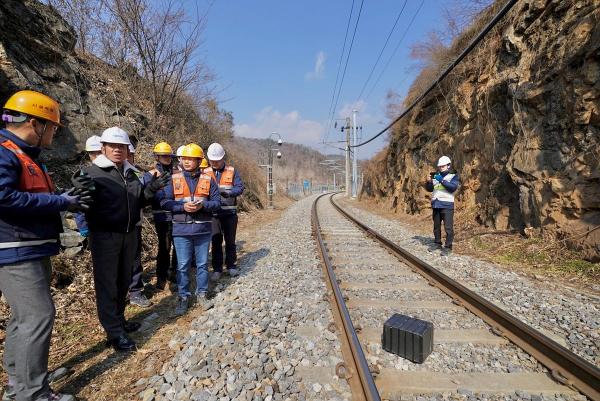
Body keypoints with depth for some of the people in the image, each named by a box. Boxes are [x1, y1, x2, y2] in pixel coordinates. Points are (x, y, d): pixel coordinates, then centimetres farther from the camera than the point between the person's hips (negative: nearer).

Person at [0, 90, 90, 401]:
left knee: (25, 317, 17)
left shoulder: (26, 155, 17)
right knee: (38, 316, -7)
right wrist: (60, 202, -21)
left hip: (32, 251, 10)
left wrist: (65, 199, 5)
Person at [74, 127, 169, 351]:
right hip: (105, 237, -6)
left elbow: (138, 203, 16)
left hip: (129, 235, 6)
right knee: (107, 284, 2)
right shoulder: (92, 173, -7)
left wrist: (151, 189, 1)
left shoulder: (131, 173, 11)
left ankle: (119, 319, 34)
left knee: (124, 280, 17)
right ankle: (114, 332, 12)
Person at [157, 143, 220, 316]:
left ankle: (202, 294, 27)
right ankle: (183, 297, 23)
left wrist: (202, 205, -17)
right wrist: (183, 206, -16)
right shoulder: (174, 179, 3)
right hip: (181, 230, 0)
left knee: (202, 264, 11)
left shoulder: (208, 180, 3)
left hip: (203, 229, 1)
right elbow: (164, 201, -1)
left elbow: (217, 202, 1)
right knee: (182, 266, 7)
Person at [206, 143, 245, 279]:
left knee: (230, 241, 11)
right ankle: (217, 269, 19)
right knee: (216, 241, 8)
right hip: (213, 213, 0)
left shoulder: (232, 171, 1)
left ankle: (231, 265, 25)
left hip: (230, 212, 0)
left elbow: (240, 188, -7)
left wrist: (227, 192, -24)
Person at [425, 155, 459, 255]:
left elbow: (453, 187, -15)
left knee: (448, 227, -7)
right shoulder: (435, 176, 14)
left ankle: (448, 247, -1)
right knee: (436, 226, 13)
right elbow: (429, 189, 11)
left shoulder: (453, 176, 2)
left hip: (447, 205, -5)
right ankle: (437, 243, 26)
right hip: (436, 205, 5)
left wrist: (442, 180, -21)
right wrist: (429, 182, -8)